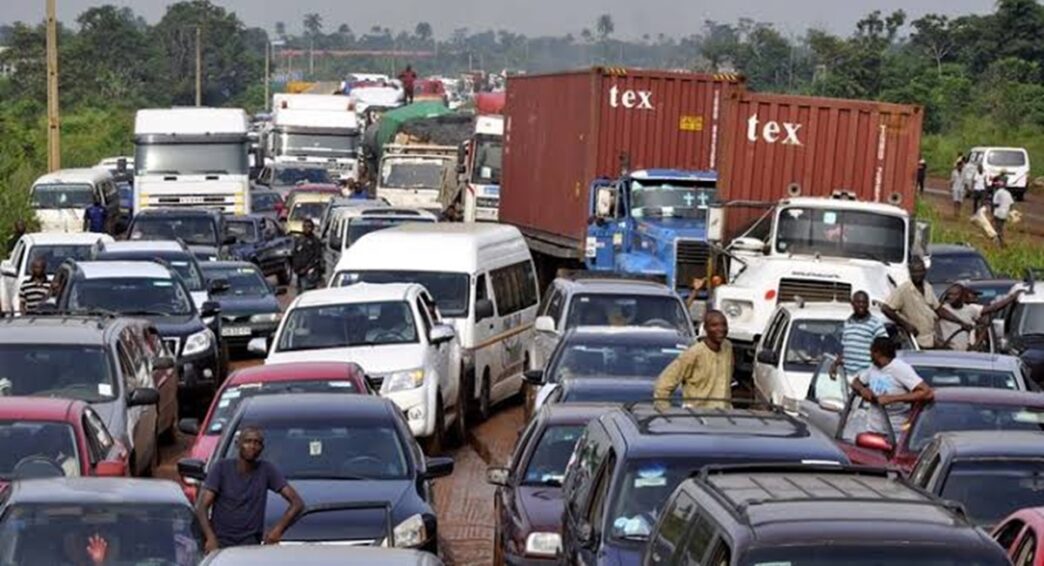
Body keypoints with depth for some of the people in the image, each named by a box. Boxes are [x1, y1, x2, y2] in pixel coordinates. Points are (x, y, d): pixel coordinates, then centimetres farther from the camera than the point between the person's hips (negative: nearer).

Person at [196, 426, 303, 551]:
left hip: (251, 545, 0)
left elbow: (297, 503, -1)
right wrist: (210, 538, -22)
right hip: (220, 543, 0)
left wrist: (278, 529, -17)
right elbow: (202, 506, -5)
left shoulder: (266, 470, 2)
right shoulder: (222, 467, 1)